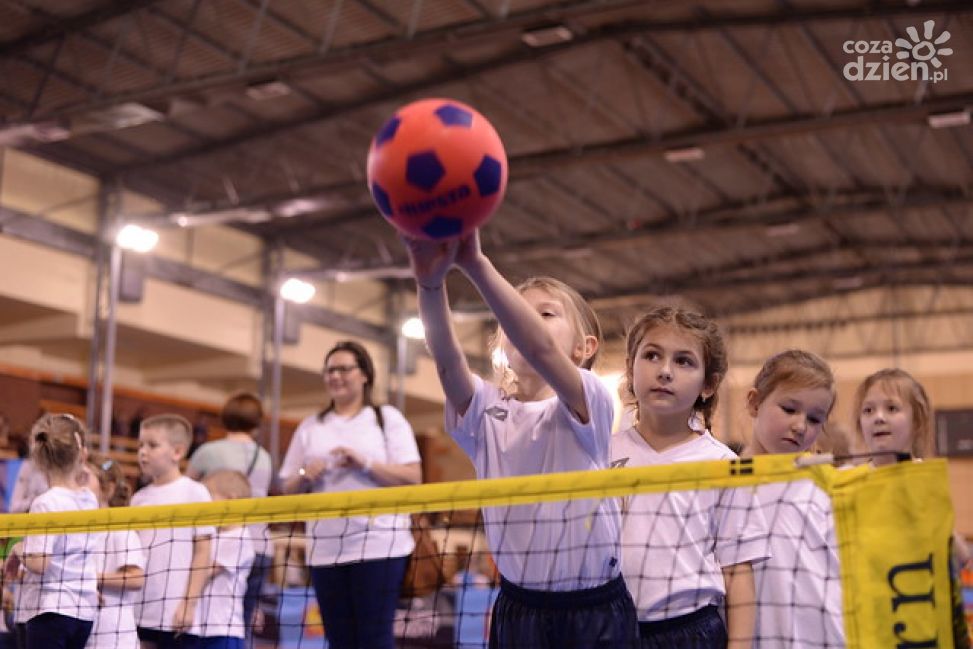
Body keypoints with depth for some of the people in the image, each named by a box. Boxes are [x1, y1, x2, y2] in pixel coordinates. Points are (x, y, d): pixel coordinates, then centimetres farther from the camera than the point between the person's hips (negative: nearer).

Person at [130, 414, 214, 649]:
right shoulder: (139, 498, 10)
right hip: (140, 611, 5)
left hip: (176, 613, -5)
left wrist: (189, 604, -11)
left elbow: (202, 553, -6)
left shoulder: (194, 493, -5)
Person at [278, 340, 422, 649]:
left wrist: (365, 464, -14)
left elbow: (412, 478, -3)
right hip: (325, 548, 4)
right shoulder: (310, 427, 15)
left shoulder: (387, 418, 6)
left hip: (379, 545, -4)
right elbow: (287, 489, 15)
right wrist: (305, 477, -7)